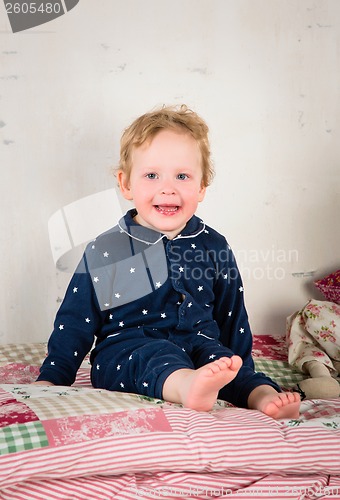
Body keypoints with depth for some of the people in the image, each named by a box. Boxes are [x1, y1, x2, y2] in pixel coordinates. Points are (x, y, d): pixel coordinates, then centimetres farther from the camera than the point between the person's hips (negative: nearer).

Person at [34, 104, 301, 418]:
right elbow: (74, 325, 6)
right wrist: (49, 381, 1)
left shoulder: (214, 247, 7)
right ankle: (190, 385, -62)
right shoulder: (102, 252, 0)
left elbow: (234, 320, 17)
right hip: (124, 352, -3)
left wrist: (245, 377, 17)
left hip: (199, 347, 4)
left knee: (216, 353, -28)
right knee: (155, 356, -34)